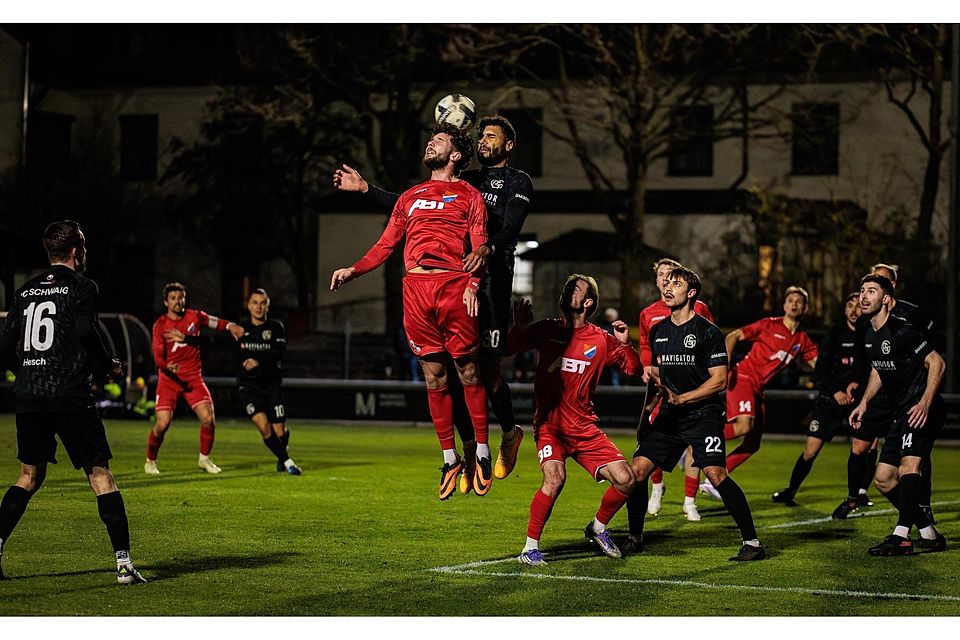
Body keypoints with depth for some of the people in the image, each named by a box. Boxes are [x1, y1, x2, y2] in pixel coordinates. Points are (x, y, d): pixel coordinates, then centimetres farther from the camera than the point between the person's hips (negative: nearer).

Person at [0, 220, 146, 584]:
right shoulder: (82, 287, -1)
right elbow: (86, 332, -15)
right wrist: (109, 367, 2)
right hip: (69, 395, -5)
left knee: (30, 476, 18)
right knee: (100, 475, -1)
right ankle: (123, 564, -6)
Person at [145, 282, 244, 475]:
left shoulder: (194, 316, 1)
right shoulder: (160, 325, -8)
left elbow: (214, 322, 18)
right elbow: (158, 355, -17)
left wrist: (230, 326, -2)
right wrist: (168, 366, -38)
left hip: (193, 377, 3)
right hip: (169, 379, -3)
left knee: (208, 419, -10)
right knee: (163, 423, -14)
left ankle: (204, 459, 14)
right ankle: (150, 461, 10)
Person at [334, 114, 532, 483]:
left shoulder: (518, 183, 6)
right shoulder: (465, 180, 24)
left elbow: (511, 228, -13)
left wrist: (487, 248, -35)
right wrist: (366, 189, 18)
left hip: (491, 283, -5)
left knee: (488, 373, -6)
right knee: (455, 372, -2)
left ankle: (510, 432, 22)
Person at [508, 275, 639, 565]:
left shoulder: (601, 340, 4)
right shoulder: (548, 329, 3)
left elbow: (633, 369, 9)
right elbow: (509, 348, -1)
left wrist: (625, 343, -10)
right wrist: (519, 326, -21)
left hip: (584, 428, 3)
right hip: (550, 424, -3)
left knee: (626, 480, -7)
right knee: (555, 479, -27)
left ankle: (597, 528, 21)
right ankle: (530, 547, -13)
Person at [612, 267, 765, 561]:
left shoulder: (707, 331, -7)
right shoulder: (657, 331, 12)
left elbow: (719, 380, -10)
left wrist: (681, 398, -15)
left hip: (703, 413, -6)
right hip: (670, 415, 6)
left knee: (716, 473, -20)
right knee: (637, 469, -3)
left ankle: (752, 542, -13)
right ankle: (635, 538, 14)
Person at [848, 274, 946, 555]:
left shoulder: (901, 332, -17)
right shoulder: (869, 336, 11)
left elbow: (937, 363, -18)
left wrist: (925, 403, -25)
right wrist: (864, 403, 19)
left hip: (922, 411, -10)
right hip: (901, 413, 10)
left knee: (908, 466, -27)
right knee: (883, 478, 9)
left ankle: (901, 536, -32)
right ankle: (930, 535, 13)